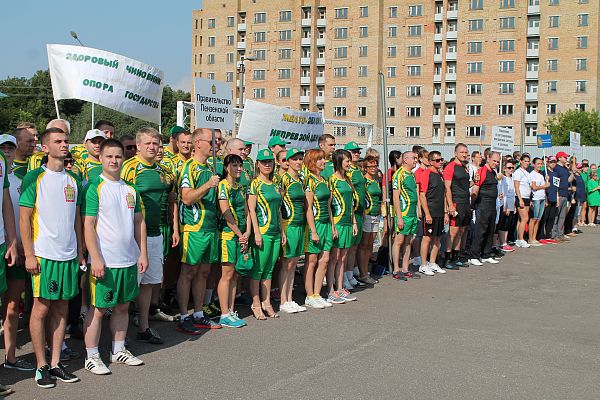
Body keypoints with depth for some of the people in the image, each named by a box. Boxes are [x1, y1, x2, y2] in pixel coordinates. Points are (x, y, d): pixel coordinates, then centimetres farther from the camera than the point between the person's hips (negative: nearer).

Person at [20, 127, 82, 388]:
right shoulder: (35, 177, -4)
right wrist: (29, 255, -11)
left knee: (61, 308, 8)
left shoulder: (73, 179, 11)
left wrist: (80, 252, 12)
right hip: (44, 255, -5)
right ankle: (41, 365, 12)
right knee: (41, 308, 1)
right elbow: (24, 217, -6)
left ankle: (55, 362, 17)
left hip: (69, 254, 5)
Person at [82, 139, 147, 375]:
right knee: (98, 308, 1)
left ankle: (118, 350, 28)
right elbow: (88, 225, -12)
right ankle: (91, 356, 13)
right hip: (104, 261, -6)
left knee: (123, 305, 14)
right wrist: (95, 258, -18)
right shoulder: (94, 188, -7)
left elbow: (139, 222, 15)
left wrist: (142, 253, 9)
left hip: (129, 259, 6)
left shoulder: (130, 189, 11)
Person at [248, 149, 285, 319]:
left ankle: (266, 303, 17)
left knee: (269, 270, 11)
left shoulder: (275, 185, 15)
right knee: (258, 269, -1)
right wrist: (257, 232, -16)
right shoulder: (255, 184, -5)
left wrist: (282, 231, 15)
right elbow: (251, 209, -11)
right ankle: (256, 305, 7)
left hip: (275, 233, 7)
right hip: (262, 232, -7)